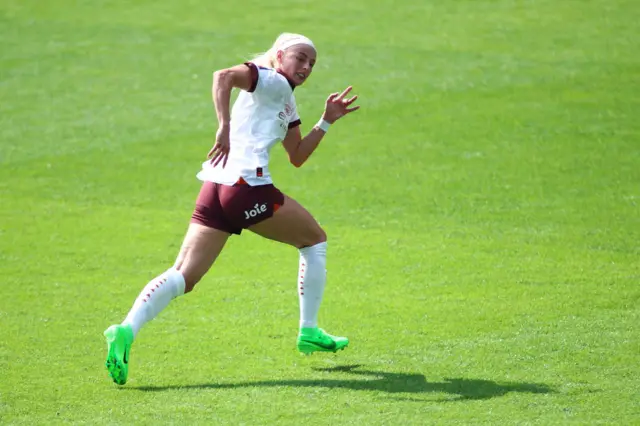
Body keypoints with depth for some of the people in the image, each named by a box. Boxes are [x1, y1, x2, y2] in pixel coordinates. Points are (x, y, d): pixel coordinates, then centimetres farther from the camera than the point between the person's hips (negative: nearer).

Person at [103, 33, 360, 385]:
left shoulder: (286, 103, 29)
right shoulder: (270, 81, 1)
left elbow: (297, 157, 32)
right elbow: (224, 76, -17)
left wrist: (327, 121, 25)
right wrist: (224, 127, -28)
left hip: (214, 187, 9)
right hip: (247, 185, -9)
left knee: (183, 276, -3)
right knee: (314, 240, 13)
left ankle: (127, 330, -23)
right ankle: (309, 332, 19)